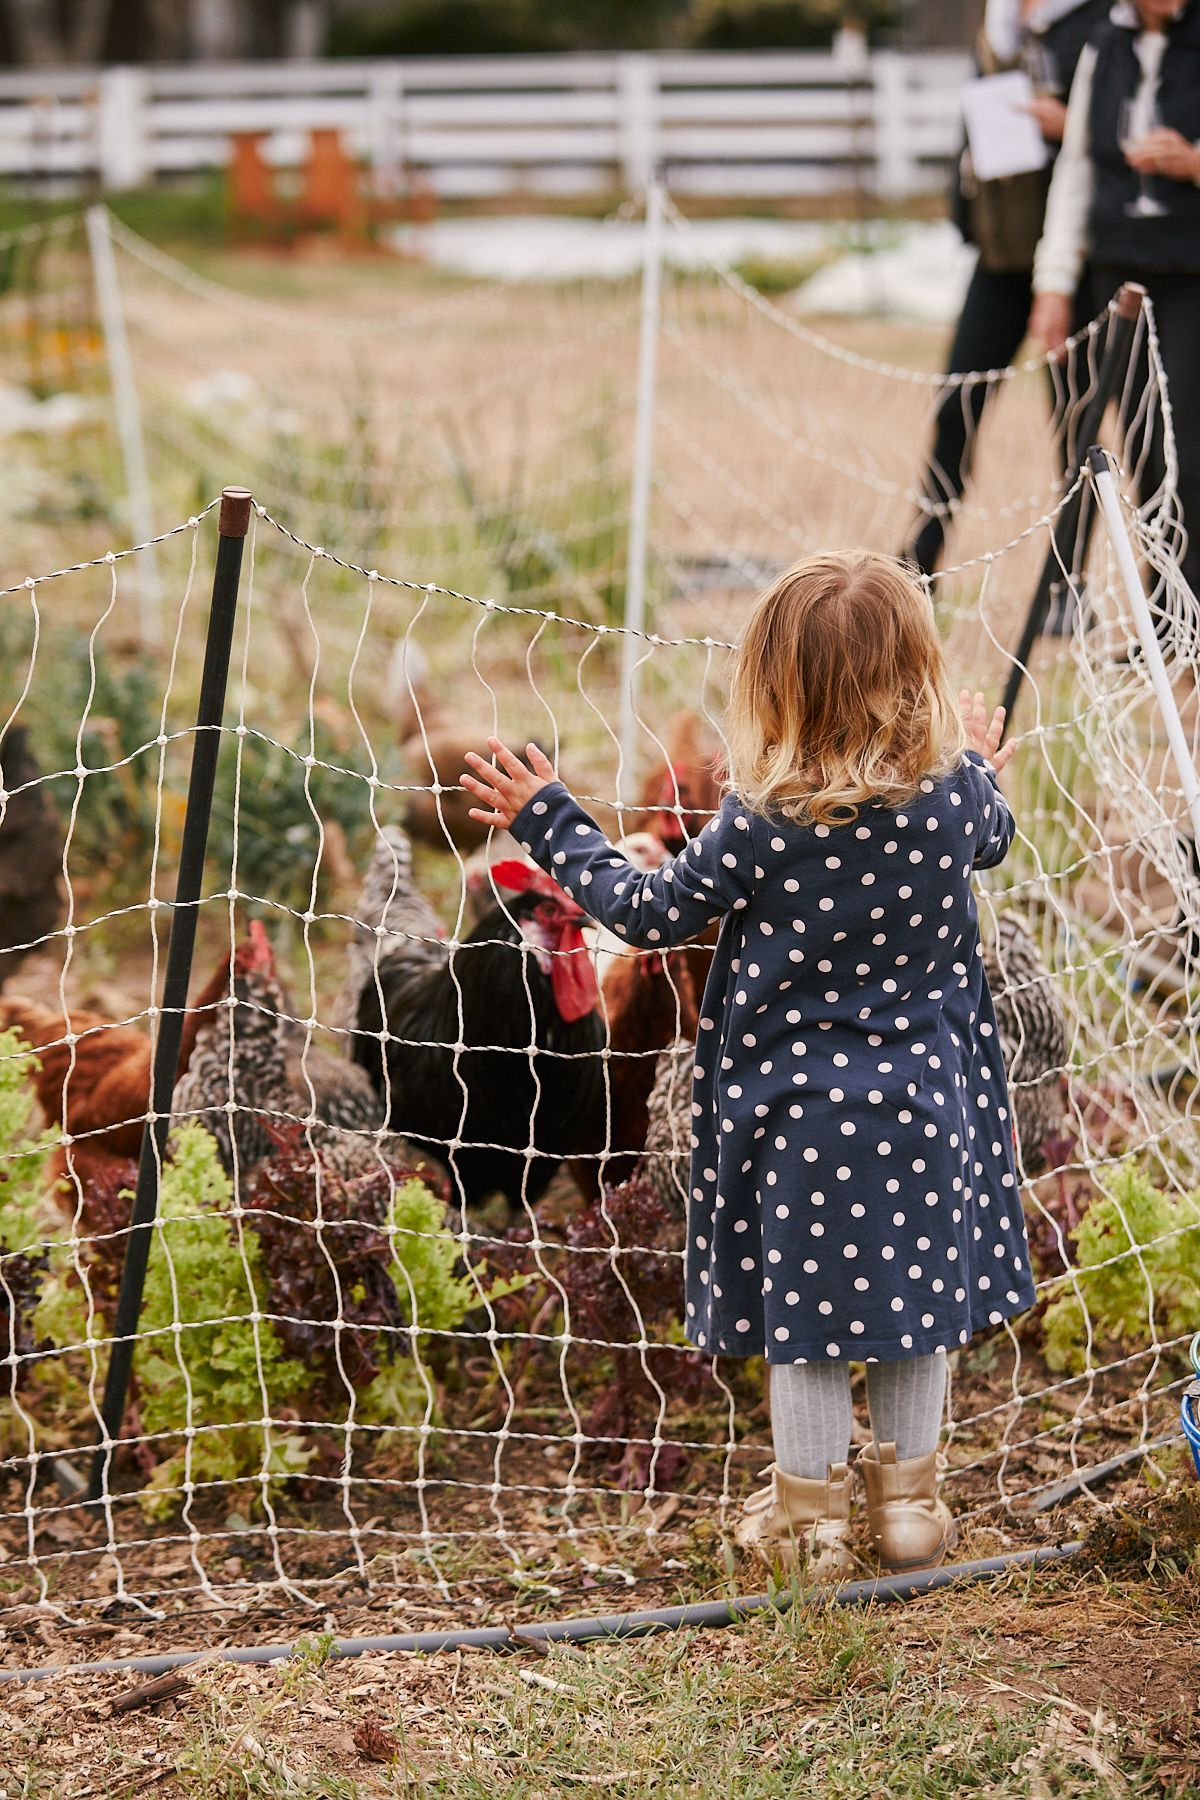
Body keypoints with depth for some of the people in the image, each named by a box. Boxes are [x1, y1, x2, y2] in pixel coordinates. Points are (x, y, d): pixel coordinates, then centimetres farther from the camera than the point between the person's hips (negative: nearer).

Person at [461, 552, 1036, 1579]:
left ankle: (810, 1517, 20)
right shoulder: (957, 794, -9)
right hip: (924, 1103, 3)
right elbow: (993, 839, 16)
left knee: (803, 1314, 9)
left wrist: (548, 823, 5)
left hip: (799, 1112, -3)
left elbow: (651, 913, -5)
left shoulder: (761, 826, -18)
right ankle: (908, 1499, 28)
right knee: (914, 1297, 16)